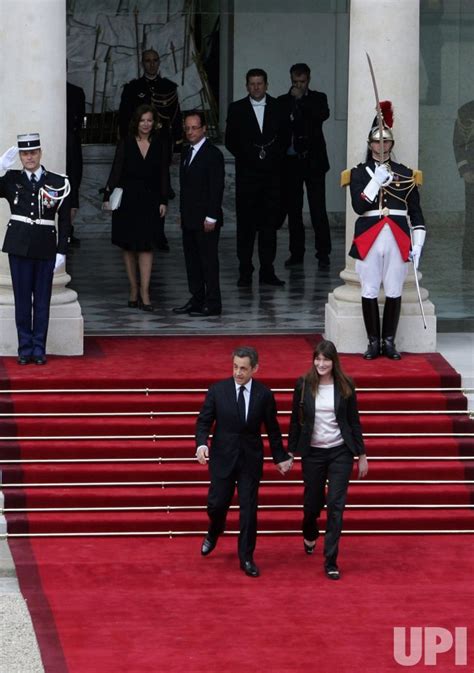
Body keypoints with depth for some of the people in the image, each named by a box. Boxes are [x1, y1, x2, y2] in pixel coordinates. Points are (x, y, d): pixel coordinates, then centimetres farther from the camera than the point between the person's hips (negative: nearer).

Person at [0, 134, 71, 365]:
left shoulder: (58, 182, 3)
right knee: (22, 298, 3)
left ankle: (39, 349, 10)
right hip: (19, 246, 1)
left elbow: (64, 220, 4)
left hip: (45, 247, 0)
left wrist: (62, 251, 0)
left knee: (42, 299, 3)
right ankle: (25, 348, 9)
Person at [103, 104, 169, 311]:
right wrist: (108, 196, -10)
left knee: (145, 246, -9)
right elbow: (116, 171, -2)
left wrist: (163, 201, 0)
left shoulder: (160, 144, 4)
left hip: (149, 200, -1)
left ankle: (144, 292, -12)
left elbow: (163, 174, 5)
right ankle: (134, 290, 17)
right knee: (128, 247, 7)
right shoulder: (126, 144, 1)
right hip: (127, 199, 1)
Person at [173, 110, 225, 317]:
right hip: (189, 219, 8)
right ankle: (197, 299, 17)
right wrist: (183, 215, 15)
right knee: (192, 260, 10)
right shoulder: (187, 154, 16)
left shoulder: (213, 154, -10)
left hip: (205, 219, -8)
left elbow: (217, 188, -14)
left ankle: (213, 303, -2)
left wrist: (211, 217, -18)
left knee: (209, 259, -5)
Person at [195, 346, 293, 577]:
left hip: (251, 459, 0)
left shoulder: (264, 394, -3)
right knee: (217, 504, 5)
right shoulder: (217, 390, -5)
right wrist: (201, 443, -20)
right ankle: (213, 534, 39)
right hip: (223, 457, 0)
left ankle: (246, 558, 13)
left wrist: (280, 457, 8)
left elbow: (272, 428, 5)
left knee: (248, 510, 1)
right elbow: (204, 421, -2)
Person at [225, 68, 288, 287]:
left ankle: (267, 271, 7)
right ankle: (245, 273, 2)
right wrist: (249, 156, -5)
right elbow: (230, 141, 4)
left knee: (269, 223, 3)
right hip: (247, 174, -1)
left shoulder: (277, 107, 7)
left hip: (271, 173, 1)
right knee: (246, 224, -2)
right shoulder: (237, 109, 5)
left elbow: (284, 138, 9)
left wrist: (275, 157, -4)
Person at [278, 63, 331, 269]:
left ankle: (323, 254, -3)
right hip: (290, 161, 2)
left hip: (313, 160, -2)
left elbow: (323, 114, -14)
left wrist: (301, 99, -13)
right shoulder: (283, 101, 9)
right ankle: (296, 252, 13)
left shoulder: (318, 98, 7)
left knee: (318, 209, -5)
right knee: (293, 208, 6)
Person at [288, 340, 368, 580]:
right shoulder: (303, 385, -4)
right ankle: (309, 536, 47)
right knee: (313, 502, 13)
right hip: (313, 453, 1)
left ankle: (330, 561, -1)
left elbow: (354, 421, 2)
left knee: (336, 506, -6)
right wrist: (291, 452, 2)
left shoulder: (345, 386, -3)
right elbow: (295, 421, 2)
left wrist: (362, 455, 3)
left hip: (340, 452, -1)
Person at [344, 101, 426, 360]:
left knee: (394, 291, 3)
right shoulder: (359, 173, 5)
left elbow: (416, 212, 7)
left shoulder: (406, 174, 8)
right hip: (369, 239, -1)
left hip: (398, 239, 1)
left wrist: (417, 245, 0)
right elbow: (359, 206, -8)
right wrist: (376, 181, -15)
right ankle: (373, 342, 10)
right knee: (369, 291, 1)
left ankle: (389, 341, 12)